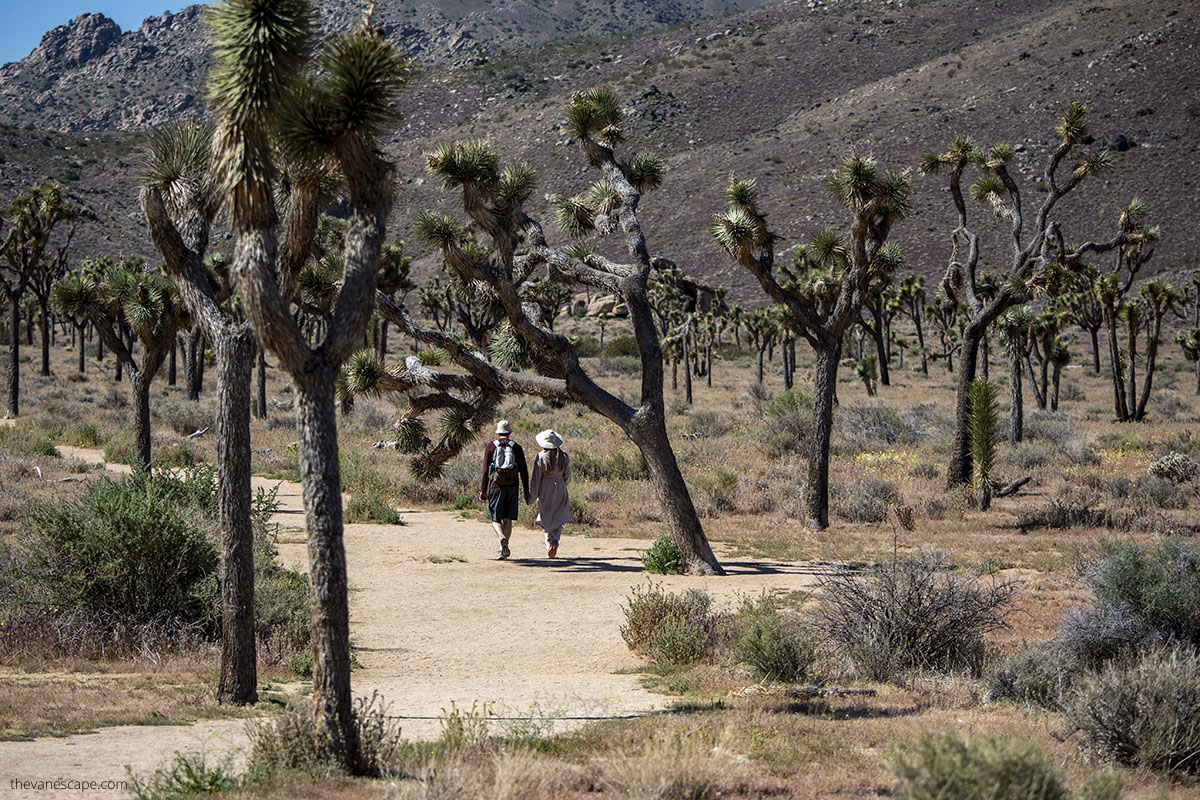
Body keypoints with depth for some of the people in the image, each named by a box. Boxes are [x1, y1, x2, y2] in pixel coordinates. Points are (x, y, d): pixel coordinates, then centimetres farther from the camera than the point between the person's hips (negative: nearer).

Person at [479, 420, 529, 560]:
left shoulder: (490, 447, 2)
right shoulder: (516, 447, 7)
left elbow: (486, 470, -3)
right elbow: (523, 471, 5)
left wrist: (483, 490, -1)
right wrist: (526, 492, 9)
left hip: (495, 486, -2)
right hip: (512, 486, 2)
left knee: (496, 519, 3)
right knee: (508, 519, 10)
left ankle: (502, 538, -26)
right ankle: (504, 550, 8)